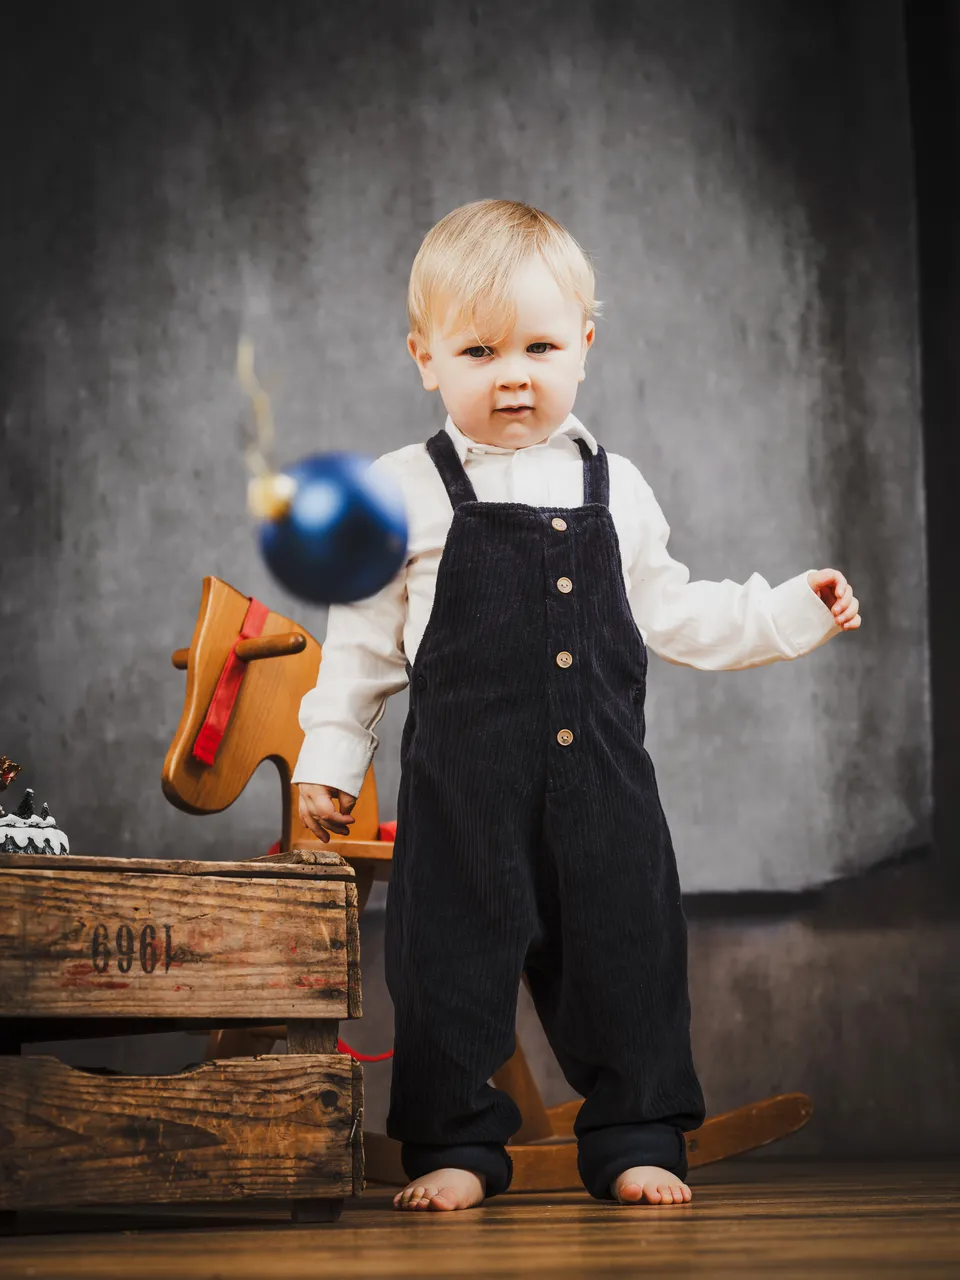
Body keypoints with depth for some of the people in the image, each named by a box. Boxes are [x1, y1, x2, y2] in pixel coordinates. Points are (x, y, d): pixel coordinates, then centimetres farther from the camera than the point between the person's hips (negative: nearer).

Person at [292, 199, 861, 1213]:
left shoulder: (613, 490, 10)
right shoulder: (407, 493, 0)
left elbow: (674, 616, 18)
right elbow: (363, 638, 5)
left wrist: (793, 613, 15)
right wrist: (329, 758, 2)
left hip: (601, 778, 3)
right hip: (465, 781, -3)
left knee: (624, 951, 5)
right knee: (451, 957, 0)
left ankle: (637, 1139, 18)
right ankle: (455, 1145, 14)